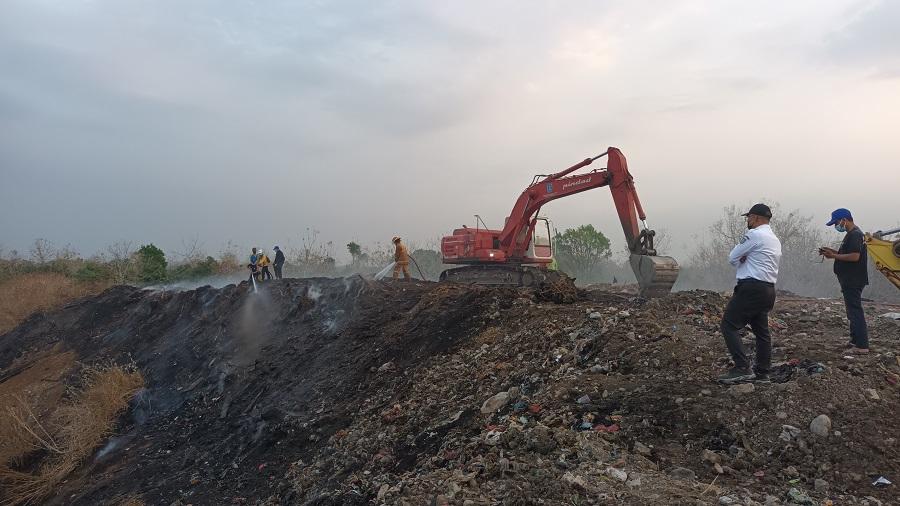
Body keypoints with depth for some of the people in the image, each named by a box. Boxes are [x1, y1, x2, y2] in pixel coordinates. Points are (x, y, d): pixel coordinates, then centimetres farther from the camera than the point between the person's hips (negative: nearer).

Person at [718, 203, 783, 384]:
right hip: (768, 290, 10)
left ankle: (742, 368, -17)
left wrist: (742, 261, 12)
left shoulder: (754, 235, -10)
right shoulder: (775, 239, 21)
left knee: (729, 326, -10)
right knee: (761, 331, 13)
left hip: (752, 288, -10)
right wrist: (746, 261, 4)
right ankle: (762, 373, 17)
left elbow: (732, 258, -6)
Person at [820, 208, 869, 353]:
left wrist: (834, 256, -17)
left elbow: (855, 256, -25)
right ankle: (856, 340, 25)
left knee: (855, 311, -9)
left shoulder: (855, 235, -16)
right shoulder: (851, 234, 16)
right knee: (853, 310, 16)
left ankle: (862, 345, -6)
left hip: (854, 282, -11)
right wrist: (832, 252, 9)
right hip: (850, 281, 11)